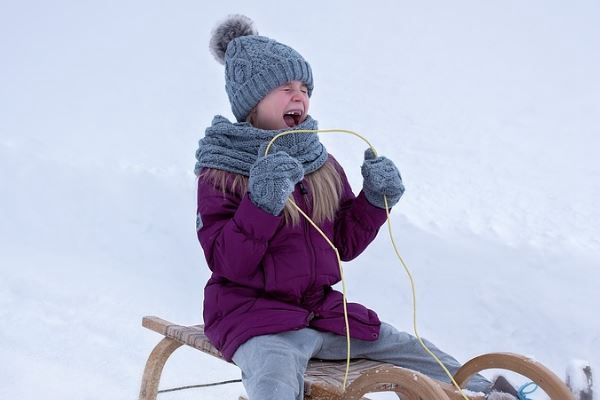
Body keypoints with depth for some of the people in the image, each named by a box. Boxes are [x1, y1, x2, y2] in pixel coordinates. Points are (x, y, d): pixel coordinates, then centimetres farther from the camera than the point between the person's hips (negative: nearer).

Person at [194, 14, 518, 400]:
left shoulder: (323, 166, 9)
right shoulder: (220, 173, -7)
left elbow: (344, 245, 12)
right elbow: (227, 264, -16)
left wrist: (375, 199, -4)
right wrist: (260, 204, -30)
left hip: (323, 309, 6)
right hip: (254, 314, -5)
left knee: (425, 360, 8)